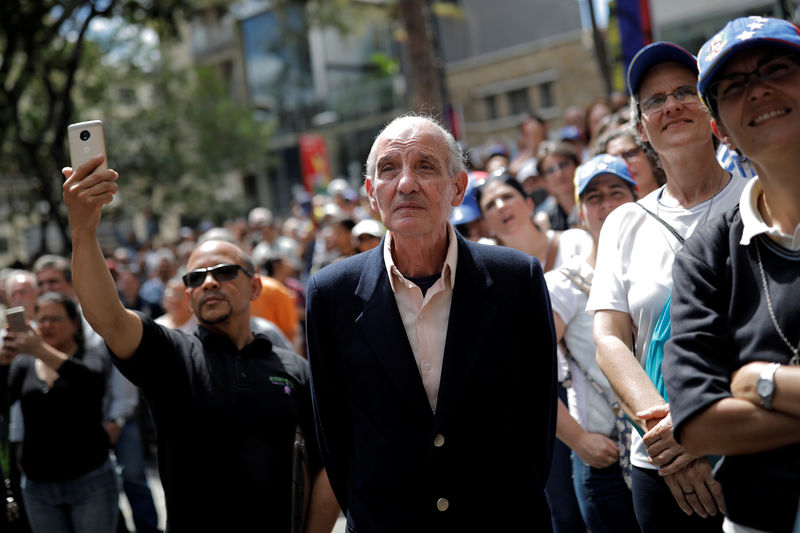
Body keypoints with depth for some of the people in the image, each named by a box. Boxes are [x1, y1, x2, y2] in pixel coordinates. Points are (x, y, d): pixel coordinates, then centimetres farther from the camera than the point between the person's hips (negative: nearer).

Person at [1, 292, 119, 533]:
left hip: (90, 480, -3)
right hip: (38, 485, 3)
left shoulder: (93, 357, 1)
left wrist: (42, 351, -36)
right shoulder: (23, 364, 9)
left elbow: (92, 379, -23)